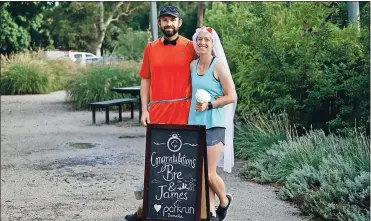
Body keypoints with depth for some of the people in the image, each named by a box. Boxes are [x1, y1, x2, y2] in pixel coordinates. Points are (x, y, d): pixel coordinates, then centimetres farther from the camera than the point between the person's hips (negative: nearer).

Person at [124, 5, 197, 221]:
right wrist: (144, 110, 3)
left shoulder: (190, 47, 1)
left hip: (182, 113, -2)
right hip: (156, 112, 3)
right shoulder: (151, 48, 9)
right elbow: (145, 81, 11)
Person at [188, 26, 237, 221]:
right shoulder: (193, 65, 10)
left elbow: (231, 96, -8)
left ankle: (224, 201, 23)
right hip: (194, 123, 6)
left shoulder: (218, 65, -7)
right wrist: (195, 106, 5)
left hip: (213, 124, -5)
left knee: (209, 174, -5)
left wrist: (208, 105, -14)